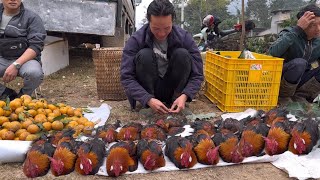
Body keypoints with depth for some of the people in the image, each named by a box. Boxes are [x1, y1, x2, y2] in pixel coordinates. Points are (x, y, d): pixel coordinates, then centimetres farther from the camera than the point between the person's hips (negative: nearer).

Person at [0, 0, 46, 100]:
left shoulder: (31, 18, -1)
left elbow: (36, 46, -10)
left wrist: (16, 65, -22)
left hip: (25, 59, -3)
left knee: (34, 73, -36)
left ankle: (23, 97, -3)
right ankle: (8, 95, -1)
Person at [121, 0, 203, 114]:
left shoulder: (184, 37, -13)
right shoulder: (136, 40, -16)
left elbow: (197, 74, -12)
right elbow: (126, 77, -20)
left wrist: (184, 96, -30)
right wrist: (148, 99, -34)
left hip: (174, 90, 1)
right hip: (148, 92, -1)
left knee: (182, 54, -23)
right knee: (144, 55, -27)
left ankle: (174, 103, -13)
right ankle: (148, 107, -17)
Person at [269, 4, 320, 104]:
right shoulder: (290, 34, -18)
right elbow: (273, 52, -39)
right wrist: (297, 29, -39)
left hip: (301, 80, 6)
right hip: (281, 78, -6)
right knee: (299, 63, -34)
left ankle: (299, 96, -6)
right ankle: (283, 97, -12)